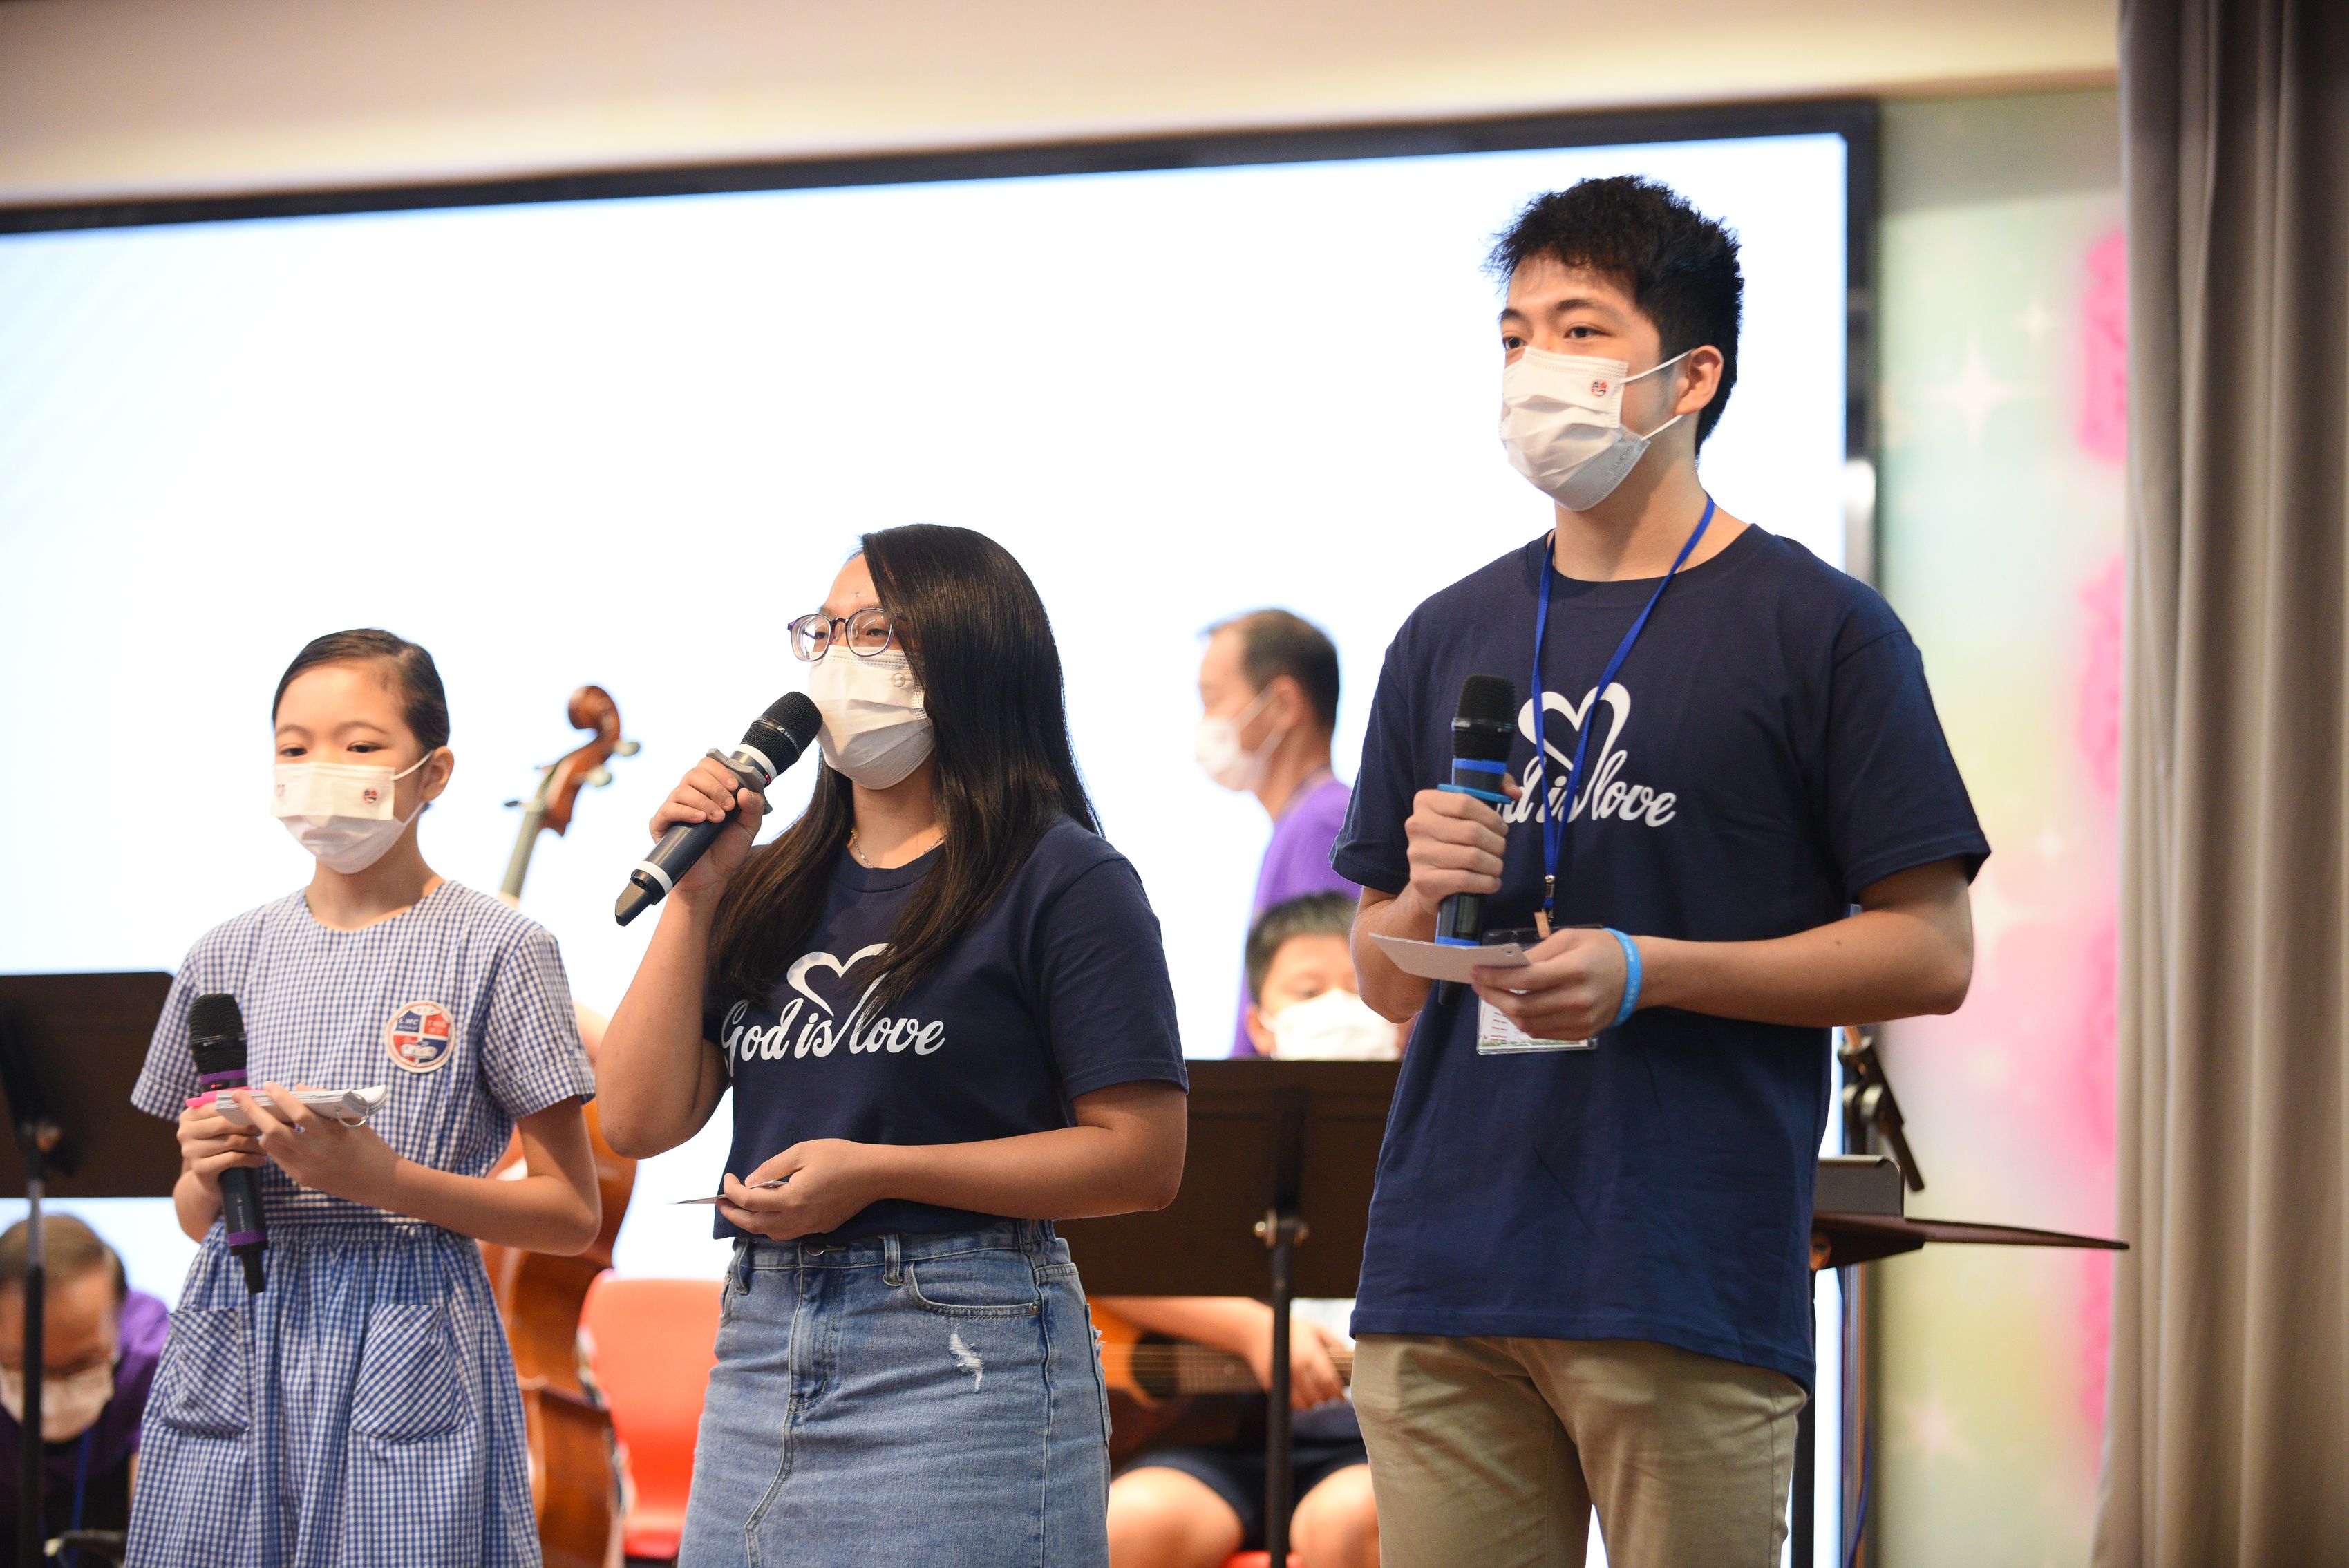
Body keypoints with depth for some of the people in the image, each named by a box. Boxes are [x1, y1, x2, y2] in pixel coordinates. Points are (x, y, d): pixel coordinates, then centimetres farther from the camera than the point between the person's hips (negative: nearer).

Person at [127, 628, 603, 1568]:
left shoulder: (493, 950, -2)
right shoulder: (230, 956, 10)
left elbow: (571, 1214, -3)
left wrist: (380, 1178, -14)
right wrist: (205, 1174, -6)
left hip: (404, 1364, -4)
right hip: (232, 1357, 4)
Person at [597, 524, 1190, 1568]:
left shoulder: (1060, 881, -3)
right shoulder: (772, 886, 16)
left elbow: (1143, 1157, -10)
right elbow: (642, 1121, 10)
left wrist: (875, 1172, -15)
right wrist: (693, 893, 3)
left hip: (965, 1363, -6)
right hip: (758, 1353, 6)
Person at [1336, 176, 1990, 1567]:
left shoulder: (1820, 628, 2)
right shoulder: (1449, 641, 17)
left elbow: (1932, 954, -3)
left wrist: (1645, 972, -13)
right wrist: (1426, 903, -4)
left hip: (1693, 1288, -4)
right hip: (1446, 1274, 4)